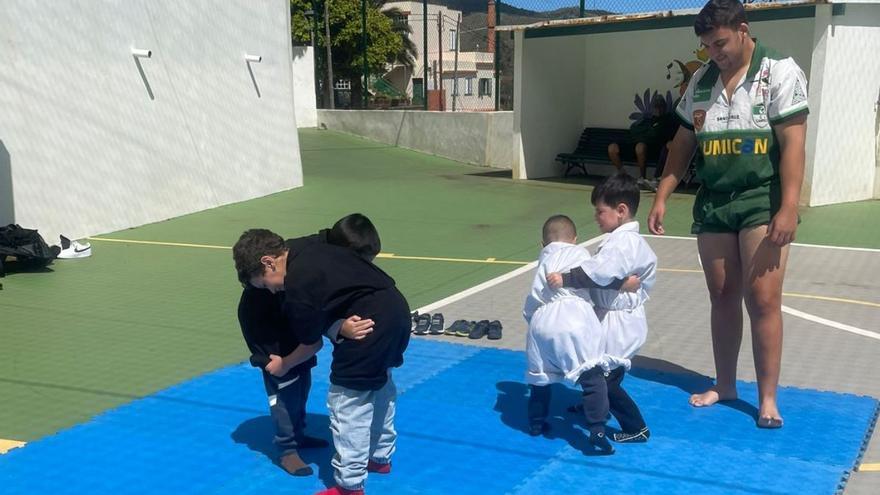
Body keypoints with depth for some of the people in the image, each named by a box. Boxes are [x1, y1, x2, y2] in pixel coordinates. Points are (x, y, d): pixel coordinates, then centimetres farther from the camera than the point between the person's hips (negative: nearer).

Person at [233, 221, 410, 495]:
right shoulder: (313, 251, 11)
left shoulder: (297, 287, -13)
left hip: (372, 324, -10)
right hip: (396, 308, 10)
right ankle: (380, 457, 44)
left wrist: (282, 365, 16)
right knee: (379, 386, 27)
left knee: (347, 403, 1)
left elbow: (312, 344, -1)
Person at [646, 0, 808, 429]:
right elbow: (683, 143, 13)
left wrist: (788, 208, -19)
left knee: (763, 300, -6)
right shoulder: (701, 81, 8)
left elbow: (792, 143, -13)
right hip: (712, 203, 5)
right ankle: (724, 386, 24)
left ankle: (768, 399, 5)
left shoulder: (780, 72, -7)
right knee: (722, 298, 11)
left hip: (762, 201, -5)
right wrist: (662, 196, 8)